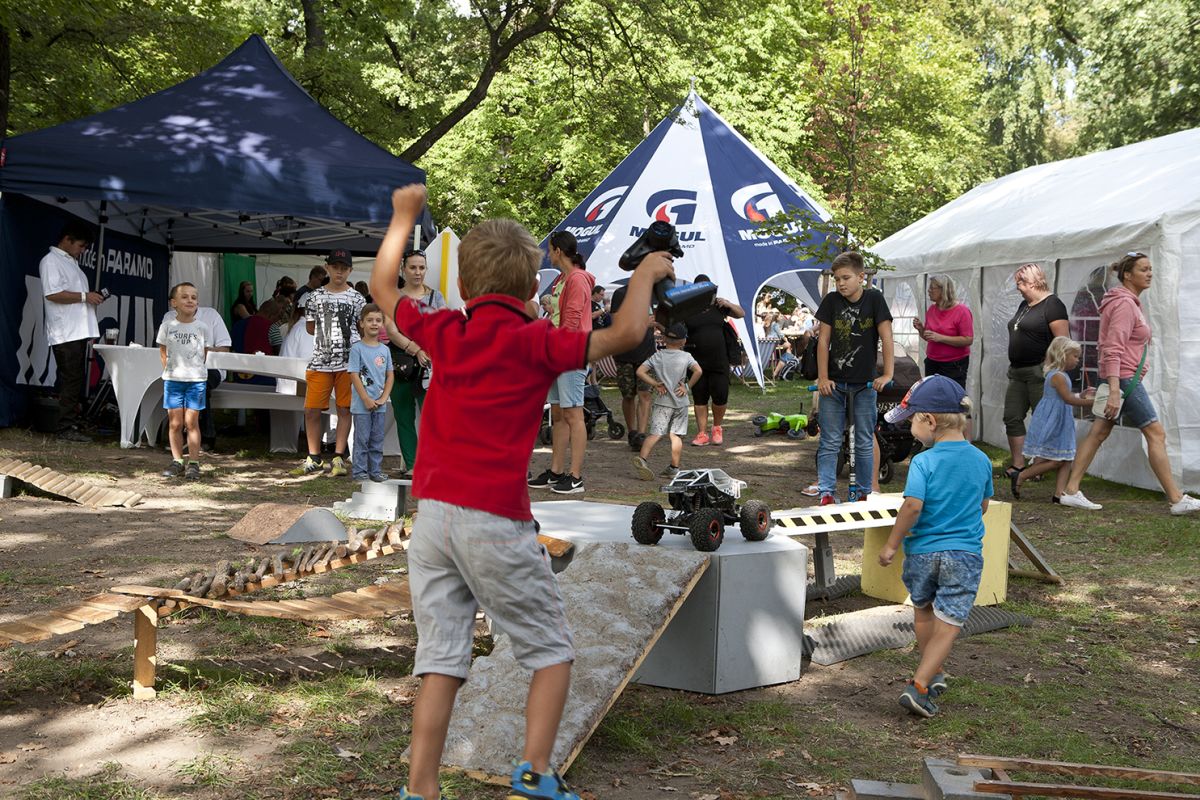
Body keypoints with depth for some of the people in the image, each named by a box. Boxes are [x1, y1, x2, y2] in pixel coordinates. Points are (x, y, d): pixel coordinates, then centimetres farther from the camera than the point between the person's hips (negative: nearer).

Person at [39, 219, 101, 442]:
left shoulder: (71, 262, 23)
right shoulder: (51, 261, -6)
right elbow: (52, 294, -18)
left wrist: (92, 297, 13)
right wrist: (84, 296, -14)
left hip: (79, 331, 9)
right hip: (65, 333, -9)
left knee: (77, 380, 10)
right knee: (70, 380, -10)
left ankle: (74, 423, 14)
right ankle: (67, 428, -8)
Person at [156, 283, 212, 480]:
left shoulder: (202, 328, -2)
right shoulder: (167, 326, 0)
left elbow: (204, 354, 6)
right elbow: (163, 353, 9)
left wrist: (192, 369, 2)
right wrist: (171, 369, 3)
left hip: (196, 379, -1)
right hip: (172, 379, 1)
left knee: (191, 421, -1)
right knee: (175, 423, 5)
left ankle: (194, 463, 3)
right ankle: (177, 462, 14)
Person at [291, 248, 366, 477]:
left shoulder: (357, 299, 4)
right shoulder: (316, 297, 9)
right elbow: (310, 328, 15)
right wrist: (329, 336, 7)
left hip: (348, 361, -2)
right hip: (320, 361, 2)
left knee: (344, 409, 1)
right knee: (311, 410, 1)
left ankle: (338, 458, 8)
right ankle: (314, 459, 13)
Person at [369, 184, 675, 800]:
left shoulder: (442, 332, 7)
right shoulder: (533, 343, -7)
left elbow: (382, 288, 25)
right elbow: (624, 333, -13)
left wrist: (403, 216, 36)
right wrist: (645, 273, 5)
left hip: (432, 514, 5)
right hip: (495, 522, -5)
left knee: (440, 659, 8)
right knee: (551, 651, 10)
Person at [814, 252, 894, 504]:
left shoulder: (874, 299, -6)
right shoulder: (831, 301, -1)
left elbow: (886, 336, -8)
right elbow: (823, 340, -1)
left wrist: (887, 374, -14)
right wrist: (822, 378, -6)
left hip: (864, 383, -1)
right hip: (834, 383, 1)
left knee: (864, 443, 7)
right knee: (830, 442, 2)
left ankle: (864, 493, 18)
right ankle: (827, 493, 5)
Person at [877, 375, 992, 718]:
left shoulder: (923, 462, -15)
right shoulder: (981, 460, 1)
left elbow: (912, 506, -23)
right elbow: (983, 505, 12)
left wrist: (891, 544, -13)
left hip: (923, 551, -1)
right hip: (966, 554, 2)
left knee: (923, 611, 22)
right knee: (948, 623, 1)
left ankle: (935, 674, 37)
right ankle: (919, 686, -11)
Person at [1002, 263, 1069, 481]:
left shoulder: (1052, 305, -10)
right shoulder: (1024, 305, 17)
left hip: (1040, 373, -9)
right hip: (1018, 373, 9)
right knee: (1012, 417, 6)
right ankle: (1018, 465, 13)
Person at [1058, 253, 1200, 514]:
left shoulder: (1130, 302, 16)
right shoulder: (1124, 304, -16)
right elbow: (1113, 351, -23)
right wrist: (1115, 391, -29)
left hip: (1121, 378, 10)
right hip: (1124, 378, -10)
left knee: (1098, 433, 7)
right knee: (1156, 433, -5)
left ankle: (1071, 491, 8)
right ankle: (1177, 500, 0)